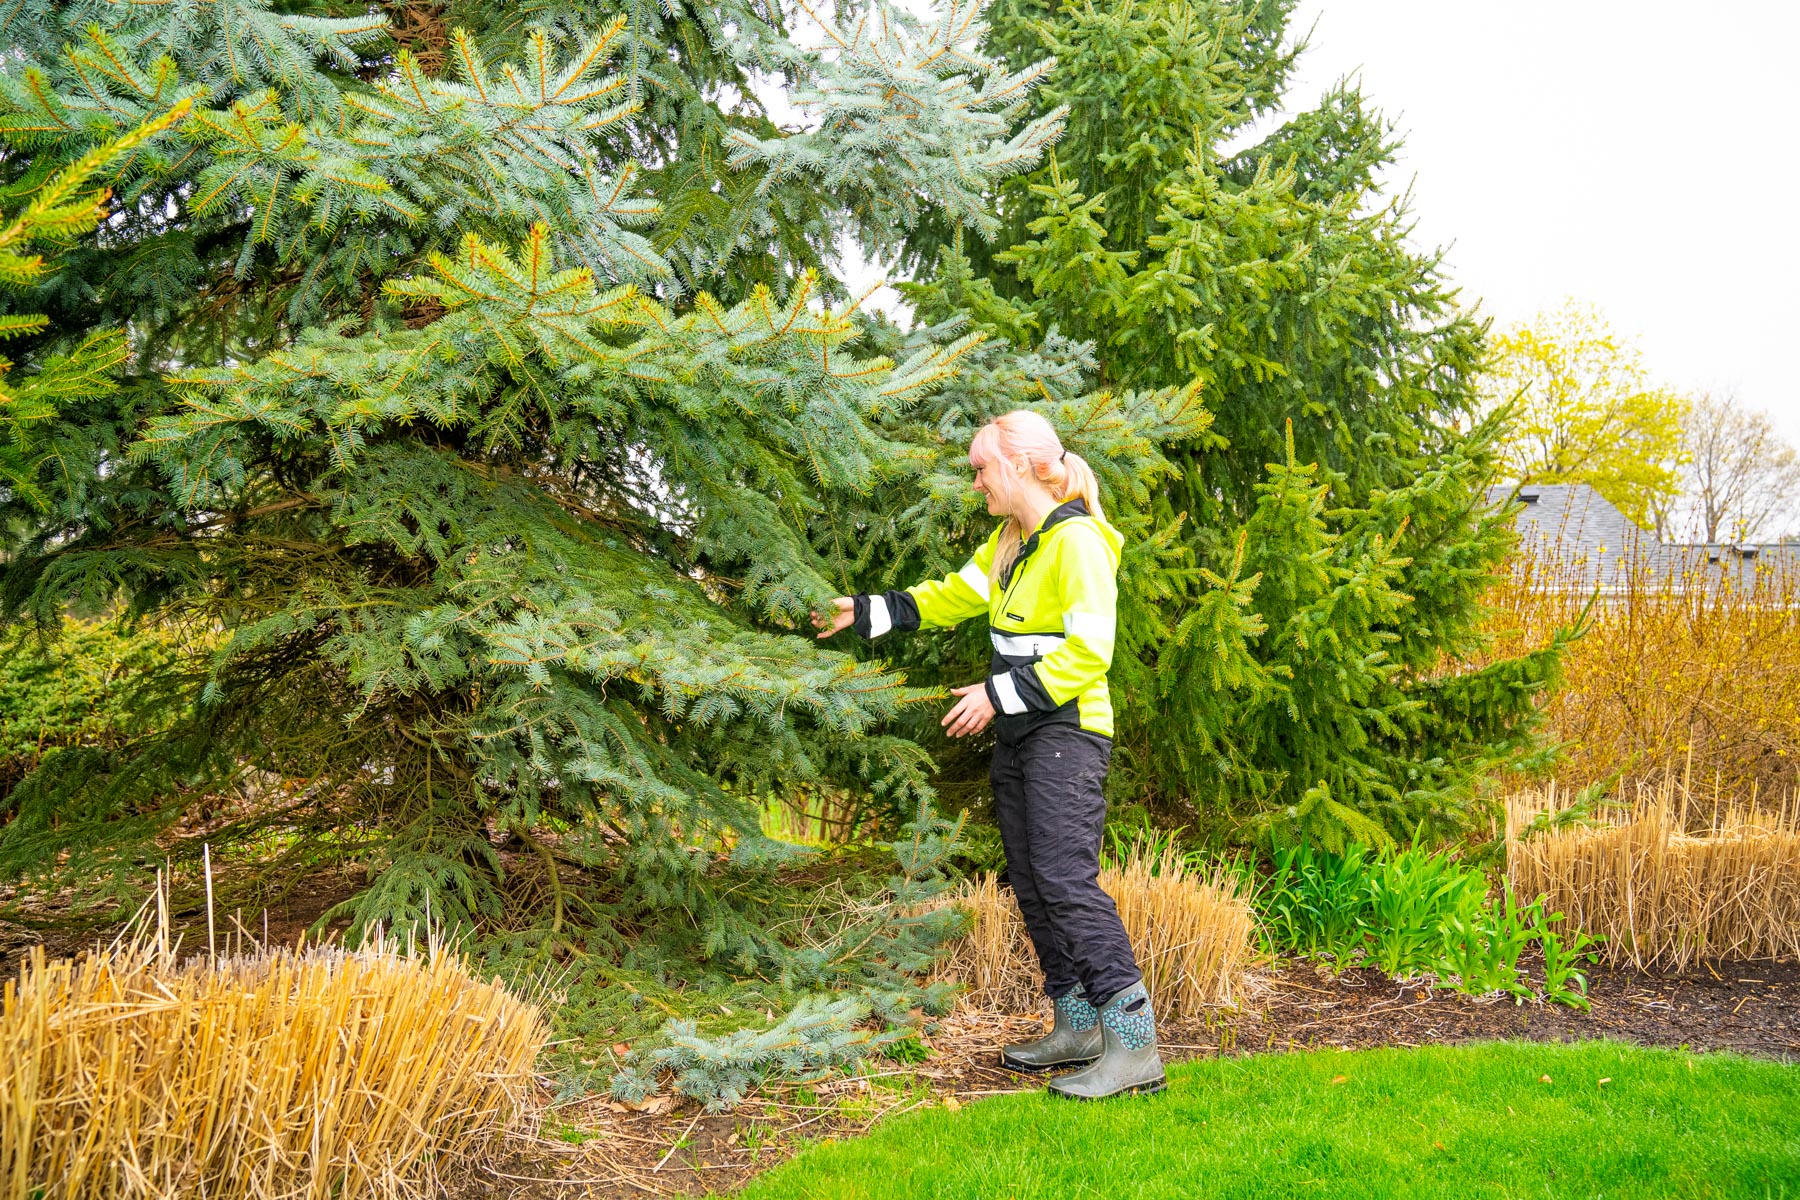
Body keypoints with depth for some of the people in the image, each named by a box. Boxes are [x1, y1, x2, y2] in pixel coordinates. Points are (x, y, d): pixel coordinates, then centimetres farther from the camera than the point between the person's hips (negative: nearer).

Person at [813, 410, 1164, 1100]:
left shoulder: (1077, 541, -14)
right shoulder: (1009, 542, 15)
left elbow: (1089, 652, -20)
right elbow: (951, 597, 23)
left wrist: (1000, 693, -19)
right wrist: (863, 613, 16)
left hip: (1067, 732, -10)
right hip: (1018, 733, 10)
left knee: (1066, 880, -16)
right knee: (1031, 885, 9)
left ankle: (1135, 1047, -15)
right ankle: (1077, 1029, 17)